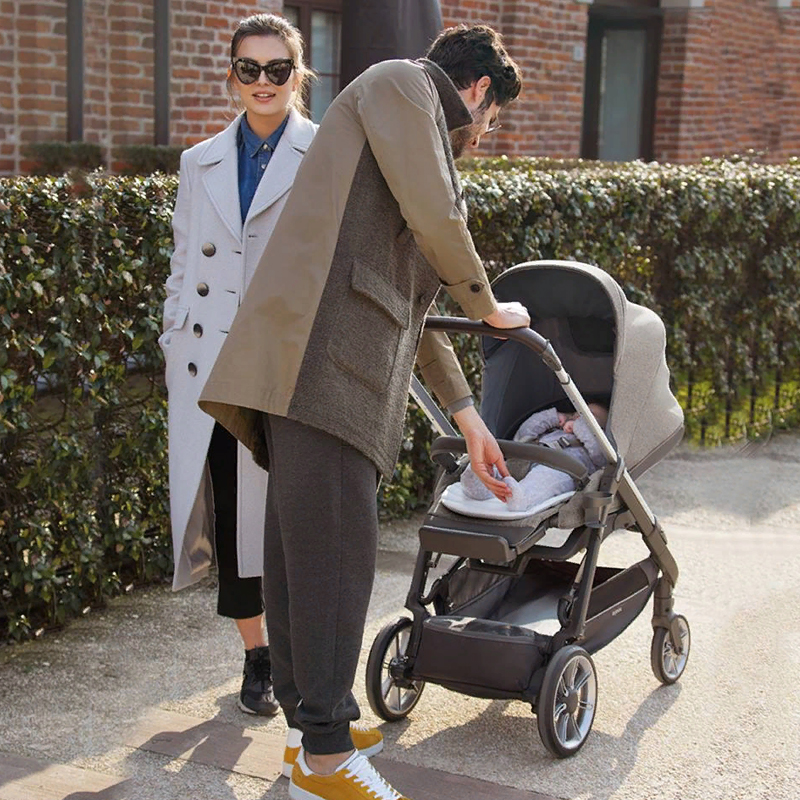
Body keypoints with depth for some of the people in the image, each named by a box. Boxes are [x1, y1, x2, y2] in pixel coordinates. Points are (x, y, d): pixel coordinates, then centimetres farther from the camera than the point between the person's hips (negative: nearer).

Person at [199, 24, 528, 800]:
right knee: (335, 547, -7)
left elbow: (411, 303, 32)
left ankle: (309, 726, 23)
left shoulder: (416, 123, 32)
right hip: (320, 352, -10)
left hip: (330, 363, 10)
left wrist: (469, 419, 32)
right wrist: (491, 306, 10)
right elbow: (438, 221, -8)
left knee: (302, 547, 13)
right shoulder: (400, 82, 5)